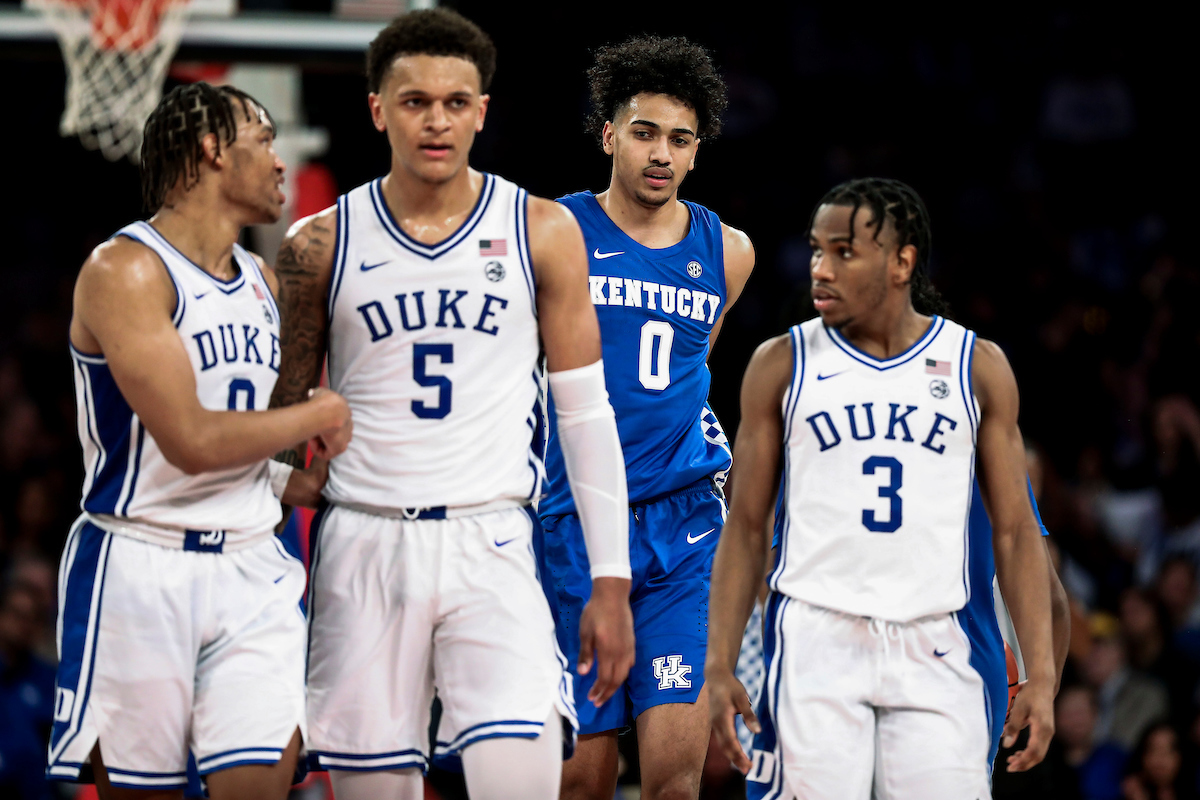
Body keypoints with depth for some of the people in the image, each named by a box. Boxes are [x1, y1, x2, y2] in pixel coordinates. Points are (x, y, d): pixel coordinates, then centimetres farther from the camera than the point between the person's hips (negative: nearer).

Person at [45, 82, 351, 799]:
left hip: (251, 575, 6)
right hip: (139, 571, -6)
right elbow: (192, 442, -20)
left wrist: (293, 483, 8)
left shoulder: (262, 280, 14)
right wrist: (319, 416, -8)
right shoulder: (123, 270, -12)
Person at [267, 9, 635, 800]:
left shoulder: (541, 233, 4)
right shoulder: (322, 245, 4)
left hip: (491, 545, -1)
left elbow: (586, 412, 7)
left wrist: (612, 581, 2)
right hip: (364, 547, 1)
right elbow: (283, 413, 12)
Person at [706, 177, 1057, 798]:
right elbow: (745, 527, 8)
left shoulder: (977, 368, 7)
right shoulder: (781, 364, 6)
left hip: (932, 648, 1)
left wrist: (1041, 674, 0)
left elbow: (1014, 532, 8)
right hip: (814, 636, -1)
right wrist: (719, 666, -1)